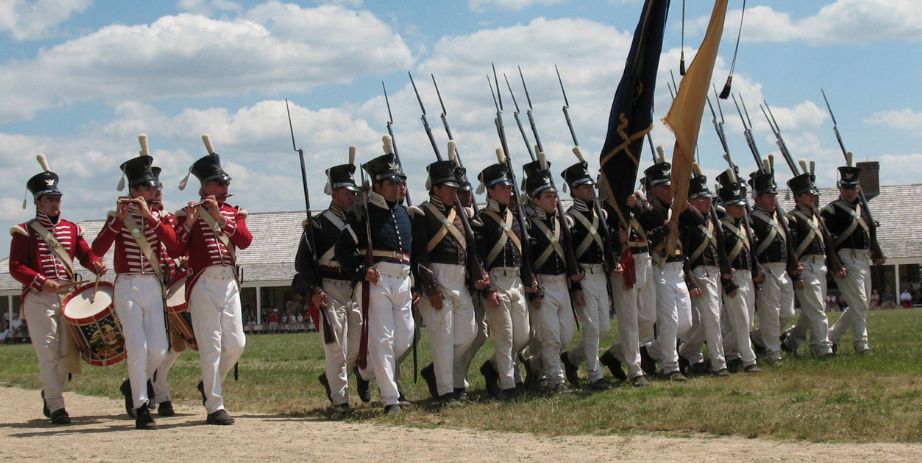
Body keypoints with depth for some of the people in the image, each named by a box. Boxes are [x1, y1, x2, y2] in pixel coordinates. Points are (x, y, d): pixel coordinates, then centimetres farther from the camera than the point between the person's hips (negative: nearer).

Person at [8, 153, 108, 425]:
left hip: (68, 298, 5)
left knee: (67, 352, 8)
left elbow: (86, 254, 9)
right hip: (38, 300, -5)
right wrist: (43, 283, -20)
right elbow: (16, 267, -7)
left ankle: (49, 393, 30)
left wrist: (97, 265, -14)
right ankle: (55, 406, -5)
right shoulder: (24, 232, -1)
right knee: (48, 353, -8)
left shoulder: (72, 229, 14)